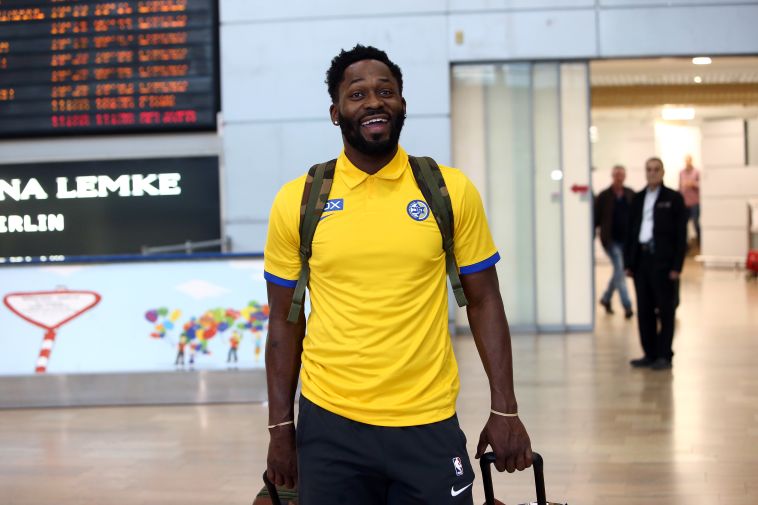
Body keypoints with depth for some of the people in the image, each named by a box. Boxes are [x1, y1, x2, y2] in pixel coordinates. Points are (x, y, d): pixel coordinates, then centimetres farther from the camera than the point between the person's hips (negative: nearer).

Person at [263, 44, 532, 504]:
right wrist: (281, 426, 3)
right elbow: (285, 321, 6)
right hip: (329, 424, 1)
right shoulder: (298, 200, 0)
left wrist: (504, 409, -2)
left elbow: (483, 301, 4)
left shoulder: (451, 191, -2)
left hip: (429, 425, 0)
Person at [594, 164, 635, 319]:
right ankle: (627, 306, -7)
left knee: (619, 271, 14)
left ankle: (606, 299, 35)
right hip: (611, 240, -4)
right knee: (619, 270, -9)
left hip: (626, 239, 4)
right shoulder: (604, 196, -4)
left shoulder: (631, 195, 4)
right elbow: (596, 218, -2)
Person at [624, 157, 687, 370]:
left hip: (663, 261, -5)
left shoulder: (674, 198, -1)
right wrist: (628, 262, 7)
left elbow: (681, 234, -4)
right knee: (644, 310, 7)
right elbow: (631, 231, 14)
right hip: (641, 259, 5)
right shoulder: (638, 199, 13)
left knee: (665, 310, 1)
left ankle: (664, 356, 6)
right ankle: (650, 354, 14)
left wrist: (676, 266, -11)